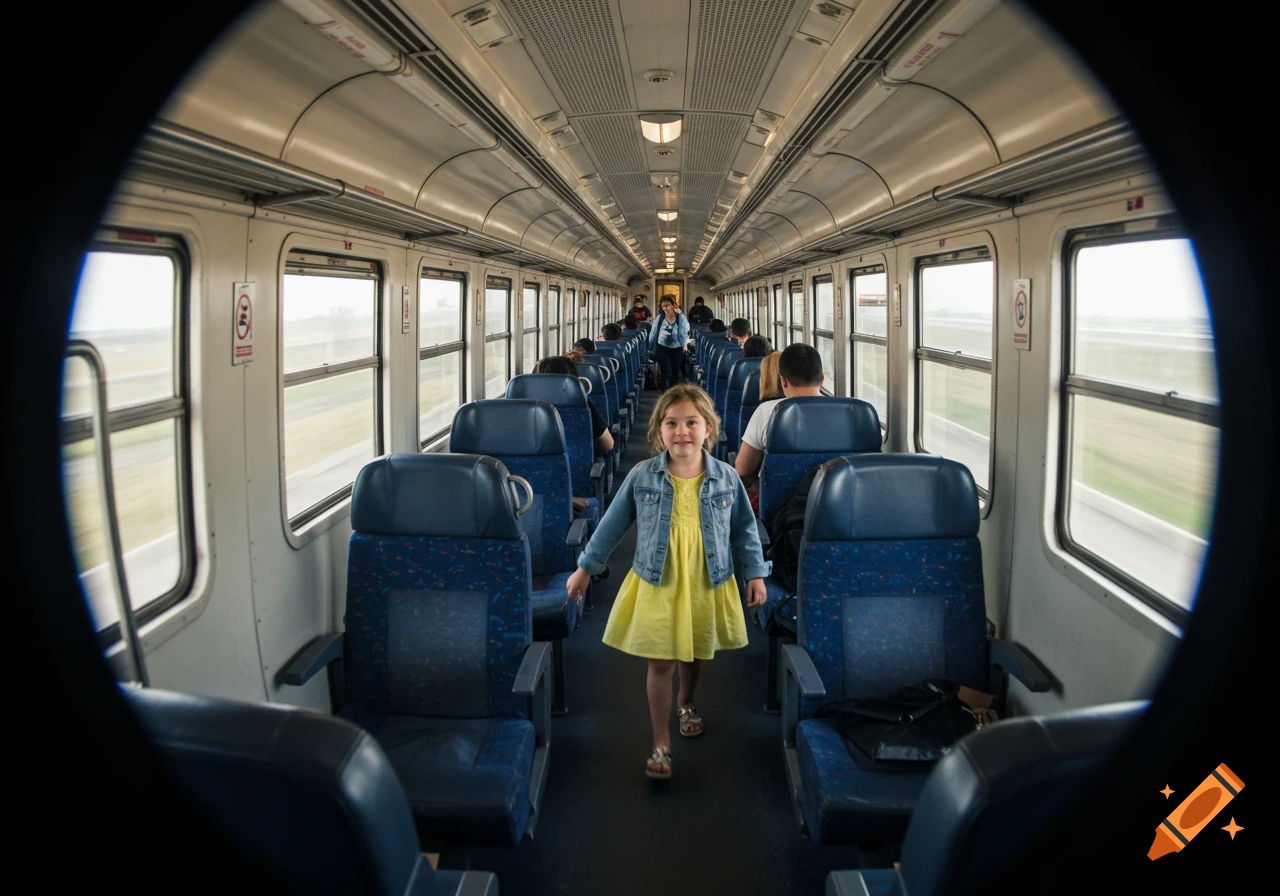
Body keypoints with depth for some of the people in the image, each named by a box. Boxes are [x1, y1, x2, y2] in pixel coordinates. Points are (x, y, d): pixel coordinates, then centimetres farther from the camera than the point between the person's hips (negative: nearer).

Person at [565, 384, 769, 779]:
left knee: (698, 653, 20)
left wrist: (756, 573, 3)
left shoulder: (725, 477, -7)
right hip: (657, 585, -2)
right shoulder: (642, 476, -9)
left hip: (708, 585, 2)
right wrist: (586, 567, 4)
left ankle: (686, 703, 51)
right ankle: (661, 746, 11)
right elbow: (613, 524, 0)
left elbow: (744, 528, 4)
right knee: (660, 662, -1)